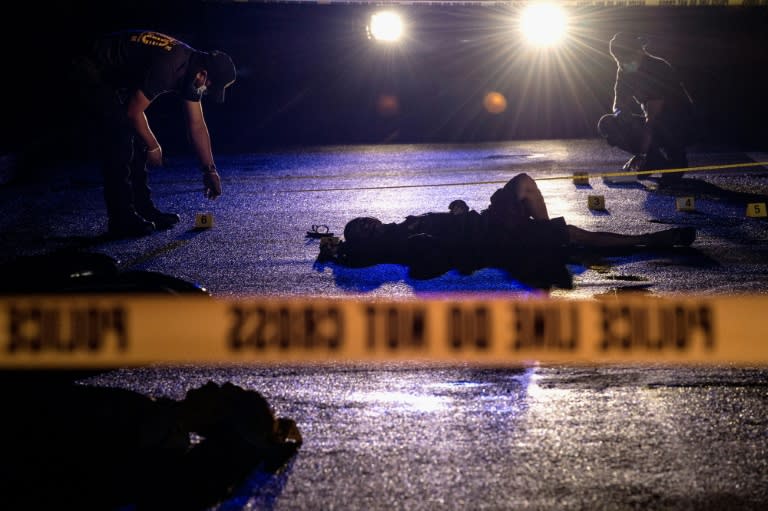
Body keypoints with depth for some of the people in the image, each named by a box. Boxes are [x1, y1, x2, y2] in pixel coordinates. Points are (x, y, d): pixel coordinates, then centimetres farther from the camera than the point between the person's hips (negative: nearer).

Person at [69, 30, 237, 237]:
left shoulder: (192, 69, -2)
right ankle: (122, 220, -11)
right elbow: (134, 112, -24)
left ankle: (144, 210, 13)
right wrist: (153, 147, -9)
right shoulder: (167, 67, -32)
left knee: (137, 139, 7)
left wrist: (210, 170, 10)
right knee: (120, 139, -15)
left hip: (113, 77, 10)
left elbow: (197, 125, 7)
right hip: (90, 72, -10)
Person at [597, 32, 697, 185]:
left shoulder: (659, 68, -24)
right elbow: (619, 105, 2)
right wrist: (620, 113, -25)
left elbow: (653, 113, -30)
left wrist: (642, 152, -35)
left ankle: (676, 158, -6)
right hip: (654, 124, 7)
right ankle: (656, 158, 1)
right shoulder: (624, 72, 0)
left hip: (681, 128, -7)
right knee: (607, 124, -8)